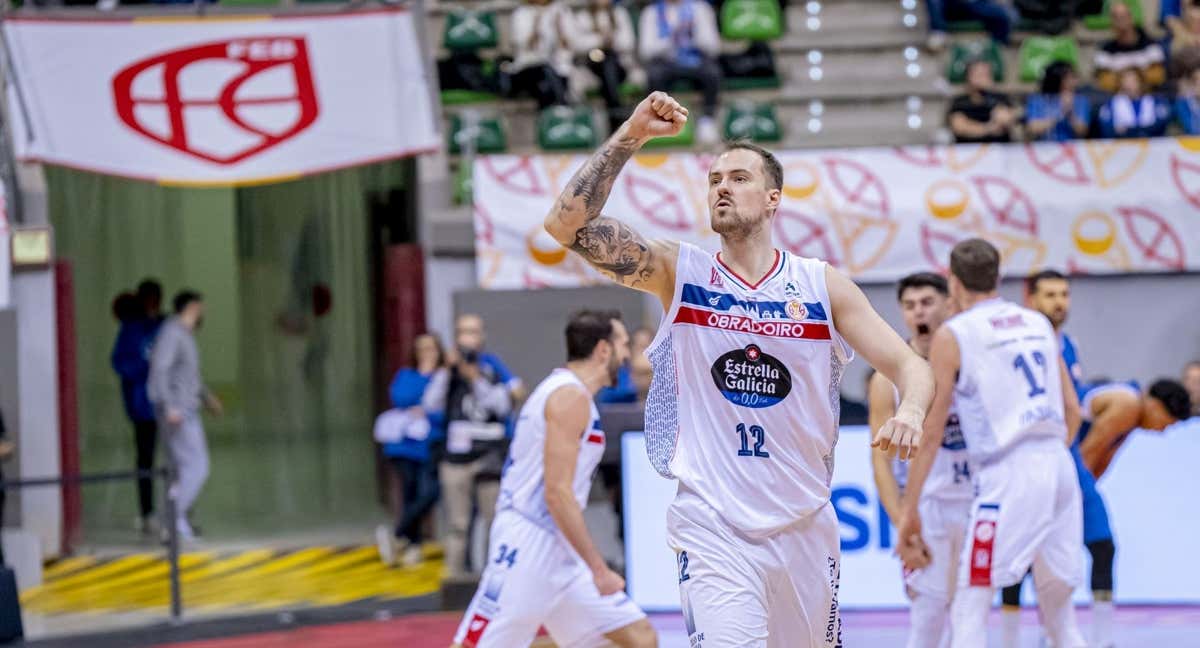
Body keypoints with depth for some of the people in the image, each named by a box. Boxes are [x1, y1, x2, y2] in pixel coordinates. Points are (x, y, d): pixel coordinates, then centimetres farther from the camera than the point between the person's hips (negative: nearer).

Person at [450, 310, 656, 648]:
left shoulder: (567, 391, 18)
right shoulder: (571, 395, -12)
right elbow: (557, 493, -20)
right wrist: (599, 569, -18)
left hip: (562, 556, 10)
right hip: (528, 547, -10)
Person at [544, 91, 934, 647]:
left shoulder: (822, 285, 1)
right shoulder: (677, 272, -1)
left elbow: (909, 365, -1)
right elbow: (566, 224, -11)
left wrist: (909, 411, -24)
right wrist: (631, 135, -18)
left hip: (804, 526, 3)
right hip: (712, 530, -3)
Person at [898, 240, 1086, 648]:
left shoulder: (952, 336, 1)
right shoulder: (1038, 324, 17)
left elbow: (930, 431, -2)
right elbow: (1072, 410, 18)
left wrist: (909, 511, 0)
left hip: (1008, 475, -6)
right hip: (1060, 466, 6)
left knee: (969, 613, -4)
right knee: (1060, 614, 17)